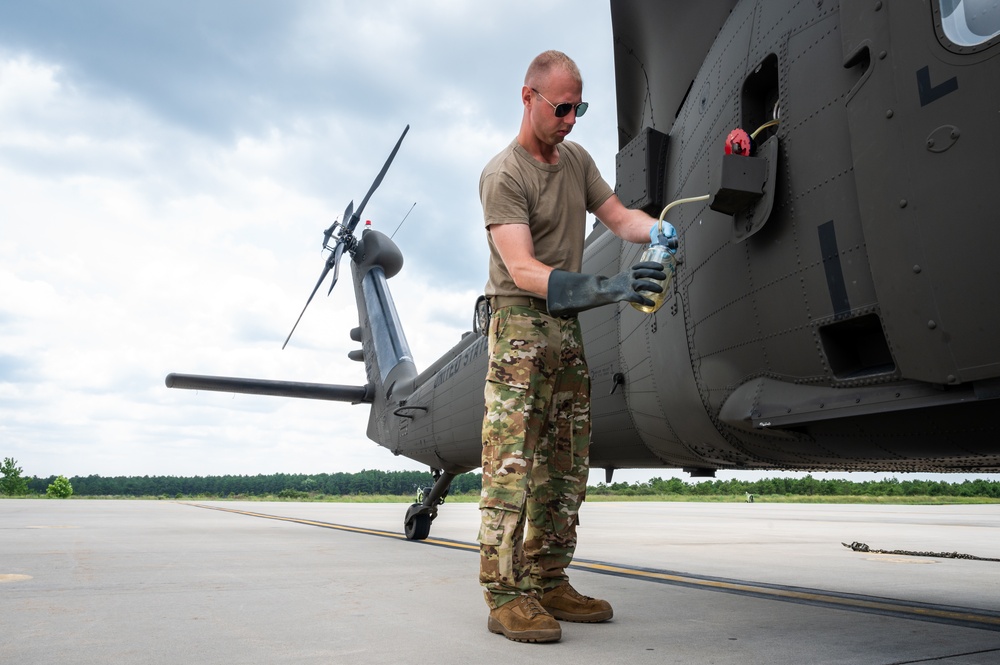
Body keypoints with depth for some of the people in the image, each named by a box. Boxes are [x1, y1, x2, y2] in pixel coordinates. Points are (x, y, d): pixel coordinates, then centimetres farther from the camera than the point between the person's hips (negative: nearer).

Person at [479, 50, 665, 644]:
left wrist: (660, 231, -12)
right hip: (520, 322, -8)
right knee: (512, 460, -11)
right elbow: (522, 270, -22)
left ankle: (548, 582, 15)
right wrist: (606, 288, -33)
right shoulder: (503, 175, -11)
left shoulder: (576, 158, 12)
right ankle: (505, 595, -6)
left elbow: (618, 215, 12)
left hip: (567, 326, 8)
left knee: (565, 465, 7)